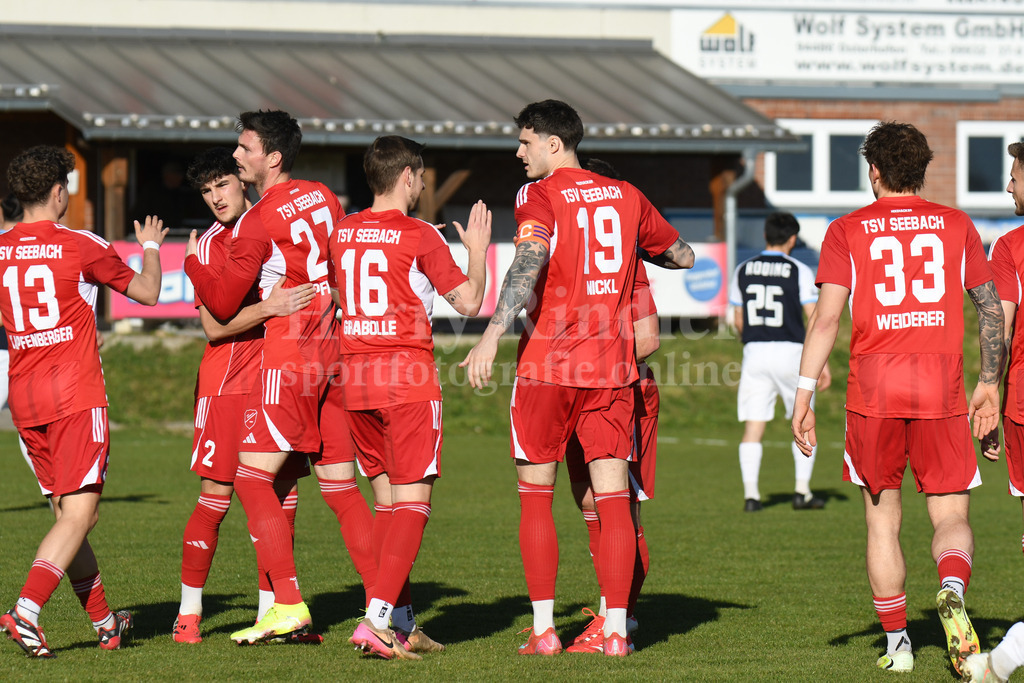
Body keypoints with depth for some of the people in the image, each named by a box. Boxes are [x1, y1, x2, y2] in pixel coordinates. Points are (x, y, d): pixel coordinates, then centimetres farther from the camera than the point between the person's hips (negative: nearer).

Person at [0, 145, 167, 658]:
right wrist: (150, 248, 24)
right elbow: (148, 292, 5)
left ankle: (104, 621, 21)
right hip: (76, 395, -6)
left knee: (70, 514, 14)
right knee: (78, 515, -8)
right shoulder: (80, 246, -7)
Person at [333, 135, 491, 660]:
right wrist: (477, 250, 11)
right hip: (408, 380, -6)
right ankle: (378, 617, -19)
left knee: (387, 502, 13)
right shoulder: (419, 236, -8)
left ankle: (402, 625, 12)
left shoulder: (342, 233, 10)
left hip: (356, 381, 6)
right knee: (412, 502, -6)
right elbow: (468, 301, -4)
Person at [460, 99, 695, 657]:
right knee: (613, 498, 3)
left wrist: (493, 334, -32)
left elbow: (530, 259, -24)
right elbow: (683, 256, 22)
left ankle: (544, 629, 3)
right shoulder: (625, 196, 11)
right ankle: (616, 630, -1)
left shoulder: (539, 196, -5)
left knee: (535, 496, 7)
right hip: (612, 366, 4)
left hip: (547, 363, -4)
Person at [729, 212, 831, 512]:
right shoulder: (799, 272, -4)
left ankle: (750, 493, -5)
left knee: (753, 427, 3)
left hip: (754, 352, 2)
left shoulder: (743, 271, 6)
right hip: (791, 353, -2)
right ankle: (802, 491, 8)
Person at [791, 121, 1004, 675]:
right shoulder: (955, 225, 9)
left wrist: (803, 394, -4)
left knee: (881, 520, 11)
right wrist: (989, 383, 20)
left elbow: (826, 317, -5)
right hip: (942, 390, 0)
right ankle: (952, 589, -26)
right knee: (951, 515, 6)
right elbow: (991, 308, 10)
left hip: (873, 386, 0)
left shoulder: (848, 231, 3)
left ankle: (896, 644, 11)